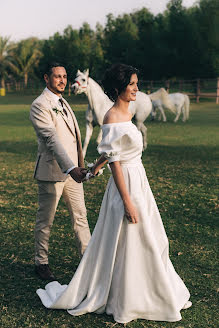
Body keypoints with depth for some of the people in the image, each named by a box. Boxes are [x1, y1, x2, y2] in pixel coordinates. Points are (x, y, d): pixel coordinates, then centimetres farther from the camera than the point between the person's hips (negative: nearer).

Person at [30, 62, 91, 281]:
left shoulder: (62, 103, 14)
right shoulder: (39, 105, -14)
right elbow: (52, 139, -24)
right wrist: (70, 168, -33)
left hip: (72, 169, 8)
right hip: (52, 172, -8)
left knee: (80, 216, 14)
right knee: (45, 221, 6)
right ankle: (41, 263, 21)